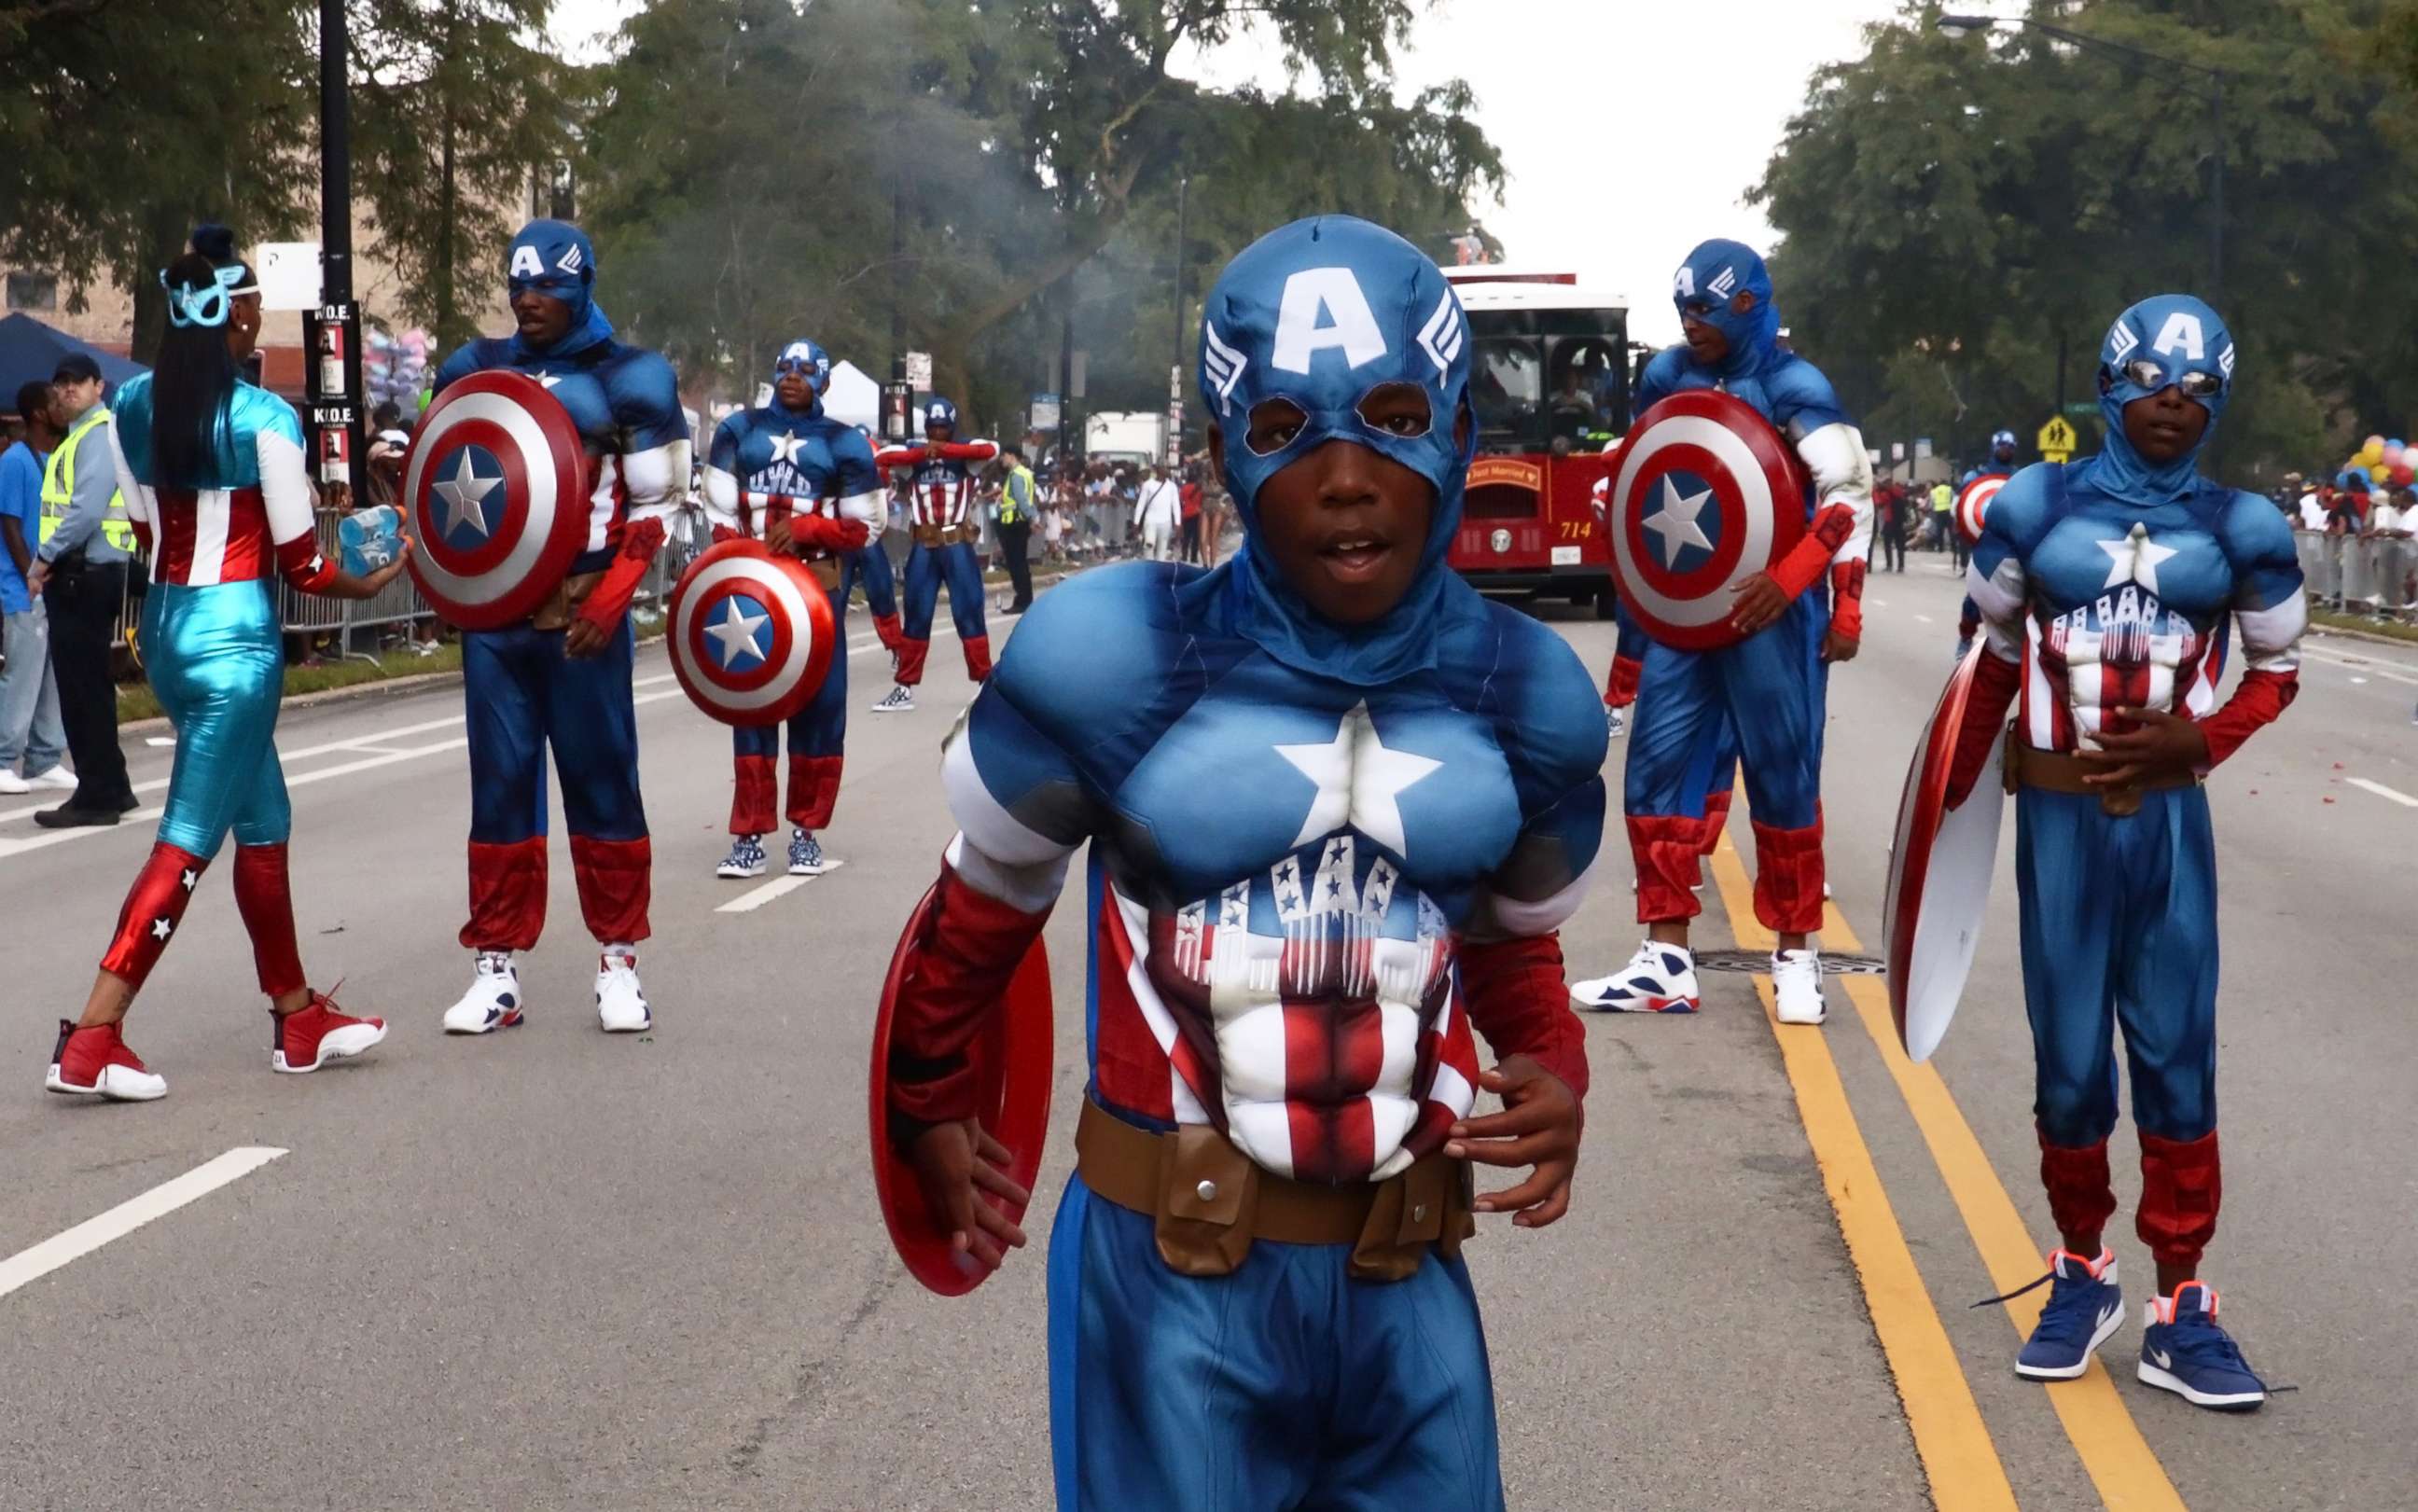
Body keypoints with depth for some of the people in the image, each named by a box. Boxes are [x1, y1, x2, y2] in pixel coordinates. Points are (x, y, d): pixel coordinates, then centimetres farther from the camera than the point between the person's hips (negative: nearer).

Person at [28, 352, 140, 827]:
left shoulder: (98, 436, -13)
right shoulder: (77, 437, 19)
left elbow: (87, 510, -23)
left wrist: (45, 557, -16)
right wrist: (50, 562, 10)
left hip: (87, 574, -10)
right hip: (76, 574, 10)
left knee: (84, 687, -6)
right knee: (86, 686, 15)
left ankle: (97, 797, -2)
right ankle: (110, 788, 23)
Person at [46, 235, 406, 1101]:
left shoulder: (131, 408, 5)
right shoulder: (265, 419, -13)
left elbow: (145, 530, 10)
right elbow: (300, 564, -8)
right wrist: (372, 583, 9)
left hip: (165, 626, 7)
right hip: (236, 635, -7)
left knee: (263, 823, 18)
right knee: (190, 838, -4)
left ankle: (297, 1017, 26)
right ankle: (93, 1040, -7)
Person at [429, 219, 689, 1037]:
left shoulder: (627, 379, -2)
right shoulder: (473, 373, 9)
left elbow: (655, 504, -2)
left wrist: (610, 600, -13)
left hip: (583, 614, -3)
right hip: (493, 612, 3)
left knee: (602, 778, 2)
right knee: (500, 783, 5)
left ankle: (619, 962, 11)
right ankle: (496, 968, 11)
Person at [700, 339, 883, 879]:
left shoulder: (845, 444, 1)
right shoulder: (738, 430, 7)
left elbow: (862, 527, 0)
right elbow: (721, 513, 4)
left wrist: (805, 529, -14)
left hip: (816, 590, -1)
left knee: (819, 707, 1)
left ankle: (807, 832, 12)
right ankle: (749, 836, 6)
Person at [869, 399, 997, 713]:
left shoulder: (965, 452, 0)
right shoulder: (912, 454, 4)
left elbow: (991, 449, -22)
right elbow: (881, 457, -14)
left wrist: (945, 449, -29)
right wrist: (922, 453, -28)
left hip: (958, 544, -2)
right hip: (924, 545, 2)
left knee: (969, 614, -1)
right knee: (917, 615, 7)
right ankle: (904, 688, 12)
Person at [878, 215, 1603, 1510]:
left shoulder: (1517, 694, 0)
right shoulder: (1123, 662, -12)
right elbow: (985, 899, 5)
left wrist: (1555, 1074, -4)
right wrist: (927, 1104, 18)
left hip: (1408, 1283, 4)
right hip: (1169, 1278, -3)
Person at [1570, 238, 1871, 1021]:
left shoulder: (1791, 388, -11)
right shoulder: (1665, 378, 7)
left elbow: (1850, 493, -16)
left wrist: (1791, 582, -25)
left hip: (1768, 611, -6)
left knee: (1782, 777, 2)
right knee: (1660, 770, 3)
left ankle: (1796, 956, 15)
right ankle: (1666, 960, 9)